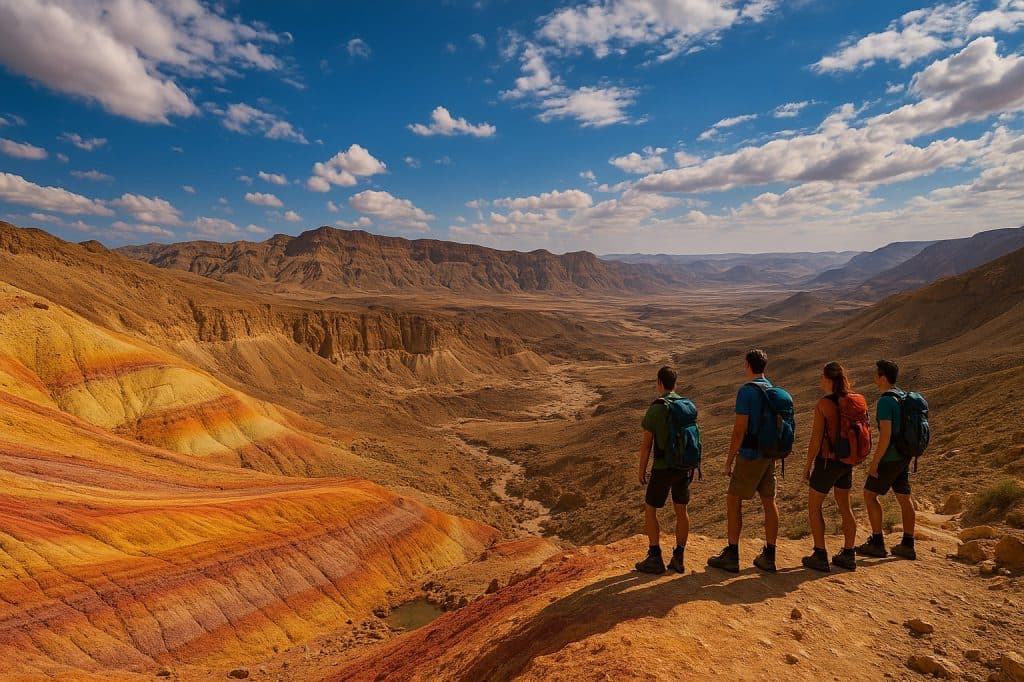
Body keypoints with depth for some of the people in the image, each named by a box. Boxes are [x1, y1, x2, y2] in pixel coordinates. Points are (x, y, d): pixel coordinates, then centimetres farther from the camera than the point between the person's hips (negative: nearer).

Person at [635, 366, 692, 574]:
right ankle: (678, 559, 19)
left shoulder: (654, 409, -18)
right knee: (681, 511, 14)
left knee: (649, 510, 7)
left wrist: (642, 470, -3)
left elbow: (646, 443, -14)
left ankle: (655, 559, 9)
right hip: (683, 466, 6)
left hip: (663, 468, -6)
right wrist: (690, 466, 18)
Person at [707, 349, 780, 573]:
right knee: (769, 501, 11)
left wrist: (729, 460, -11)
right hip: (768, 454, 8)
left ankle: (731, 555, 7)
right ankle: (768, 557, 19)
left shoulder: (746, 391, -17)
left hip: (749, 455, -8)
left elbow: (740, 429, -18)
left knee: (733, 501, 2)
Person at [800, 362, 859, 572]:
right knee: (845, 506, 18)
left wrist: (808, 466, -8)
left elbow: (816, 440, -19)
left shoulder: (823, 405, -20)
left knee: (814, 506, 8)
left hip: (827, 461, -6)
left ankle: (820, 556, 10)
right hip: (847, 461, 7)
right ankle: (848, 555, 26)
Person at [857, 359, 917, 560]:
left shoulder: (886, 401, -20)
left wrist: (874, 462, -18)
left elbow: (885, 434, -24)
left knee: (870, 494, 1)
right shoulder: (903, 397, 9)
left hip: (890, 457, -9)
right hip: (904, 456, 9)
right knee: (904, 498, 12)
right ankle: (907, 545, 19)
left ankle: (877, 543, 4)